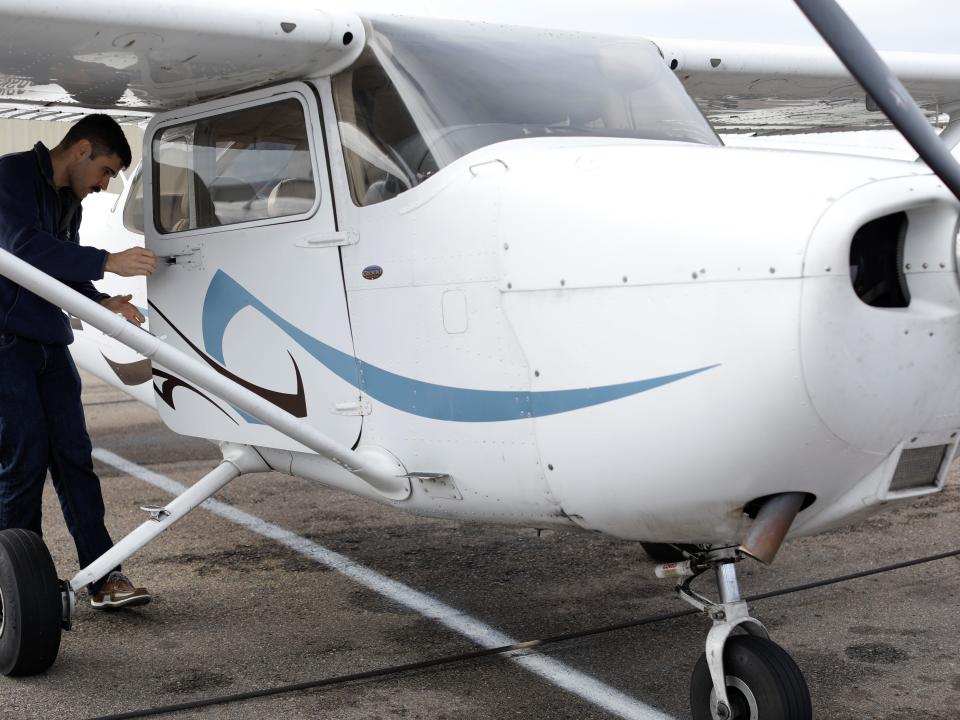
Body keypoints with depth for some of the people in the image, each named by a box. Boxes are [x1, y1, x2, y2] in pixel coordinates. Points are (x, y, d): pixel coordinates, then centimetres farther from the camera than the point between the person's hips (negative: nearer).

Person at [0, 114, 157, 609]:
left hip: (49, 342, 8)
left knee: (73, 455, 4)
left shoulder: (68, 200, 17)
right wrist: (108, 262, -28)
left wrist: (104, 303, 1)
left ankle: (103, 576, 5)